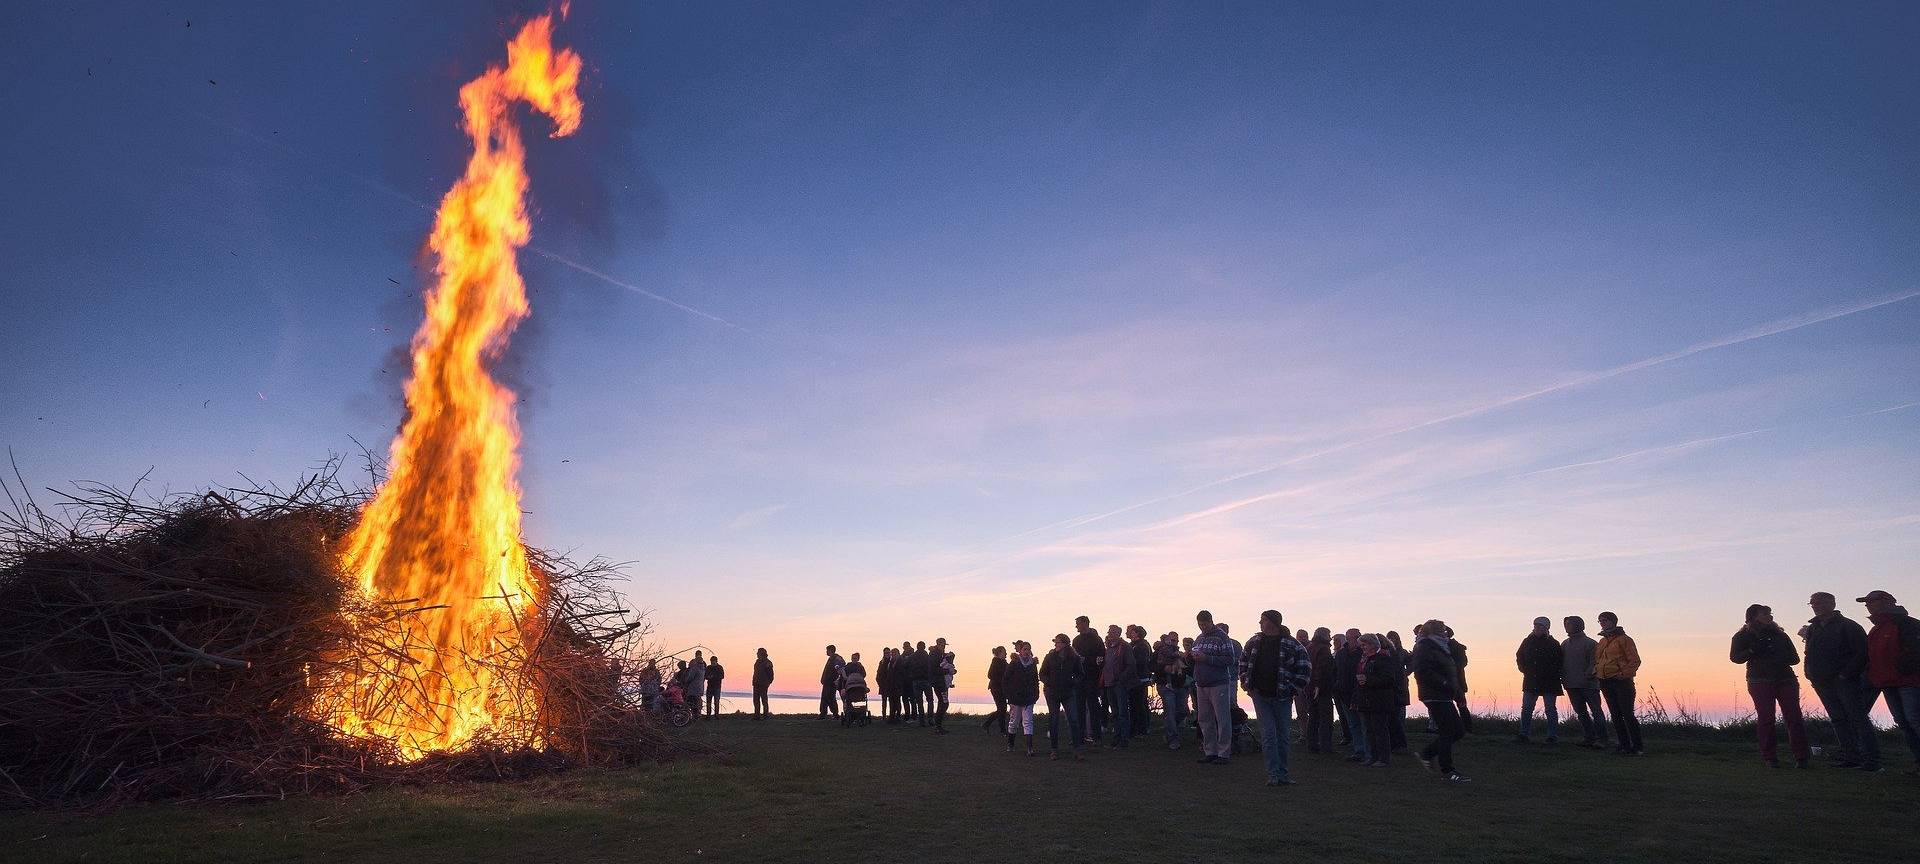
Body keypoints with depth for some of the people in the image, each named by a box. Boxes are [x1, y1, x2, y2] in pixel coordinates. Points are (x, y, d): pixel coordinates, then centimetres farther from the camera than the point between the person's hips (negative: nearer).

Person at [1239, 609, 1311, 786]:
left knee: (1283, 735, 7)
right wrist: (1245, 682, 9)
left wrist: (1293, 688, -6)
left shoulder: (1292, 645, -6)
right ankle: (1274, 774, -2)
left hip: (1282, 697, -2)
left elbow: (1305, 669, -2)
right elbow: (1243, 662, 19)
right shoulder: (1254, 642, 5)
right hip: (1260, 695, 2)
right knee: (1268, 734, -4)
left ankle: (1282, 772, 19)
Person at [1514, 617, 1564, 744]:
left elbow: (1560, 662, -3)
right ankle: (1524, 734, 4)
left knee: (1550, 709, 2)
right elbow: (1519, 656, 18)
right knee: (1526, 708, 1)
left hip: (1549, 683, -4)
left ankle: (1553, 736, 8)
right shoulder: (1528, 642, 6)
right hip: (1530, 682, 4)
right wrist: (1525, 670, 9)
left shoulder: (1553, 644, -5)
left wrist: (1551, 674, -7)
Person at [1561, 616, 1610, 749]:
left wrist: (1588, 675, -23)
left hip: (1588, 684, -7)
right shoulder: (1565, 643, 13)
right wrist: (1562, 677, 5)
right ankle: (1588, 737, 17)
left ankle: (1601, 739, -1)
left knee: (1596, 711, -2)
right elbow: (1561, 662, 16)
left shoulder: (1589, 643, -7)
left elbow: (1594, 662, -13)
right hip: (1571, 684, 7)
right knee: (1581, 712, 10)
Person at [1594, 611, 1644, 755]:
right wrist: (1596, 672, 11)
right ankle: (1624, 746, 15)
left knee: (1627, 714, -9)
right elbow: (1597, 660, 26)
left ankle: (1638, 747, -3)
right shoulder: (1602, 642, 17)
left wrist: (1624, 674, -16)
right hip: (1605, 683, 8)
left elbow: (1635, 661, -9)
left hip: (1621, 681, -8)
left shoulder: (1624, 639, -5)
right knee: (1616, 715, 9)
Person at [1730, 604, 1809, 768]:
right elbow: (1734, 657, 1)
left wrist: (1782, 657, -7)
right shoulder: (1743, 636, 7)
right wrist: (1752, 651, -15)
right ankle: (1770, 757, 0)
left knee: (1794, 717, -6)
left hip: (1786, 680, 3)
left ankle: (1801, 757, -1)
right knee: (1765, 719, -5)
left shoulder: (1780, 635, 17)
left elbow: (1795, 659, 15)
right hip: (1760, 682, -3)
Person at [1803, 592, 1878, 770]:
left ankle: (1872, 761, -6)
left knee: (1858, 719, -7)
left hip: (1845, 680, -7)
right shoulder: (1812, 628, 16)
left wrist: (1847, 674, -17)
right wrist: (1811, 674, 7)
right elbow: (1810, 655, 21)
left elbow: (1862, 653, -12)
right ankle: (1851, 757, 12)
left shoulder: (1847, 626, -4)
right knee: (1839, 720, 8)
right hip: (1822, 683, 7)